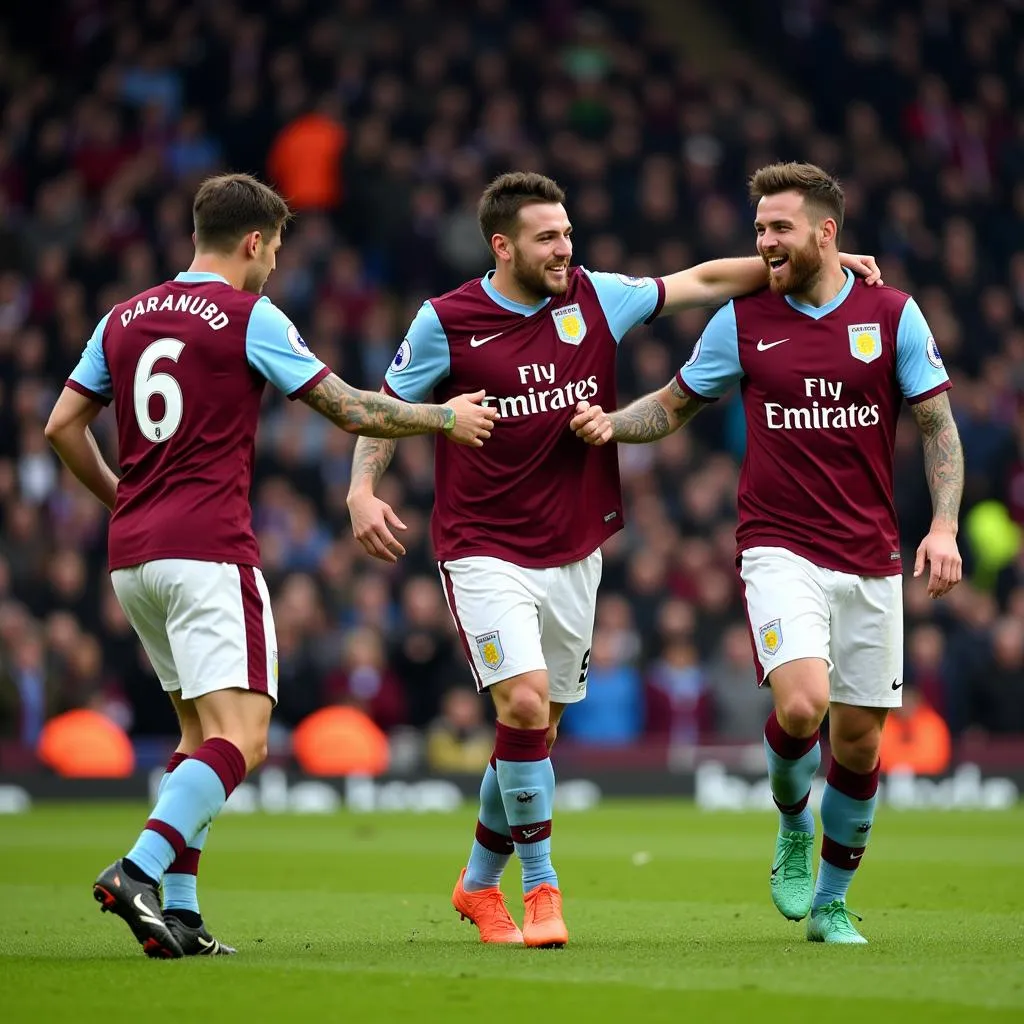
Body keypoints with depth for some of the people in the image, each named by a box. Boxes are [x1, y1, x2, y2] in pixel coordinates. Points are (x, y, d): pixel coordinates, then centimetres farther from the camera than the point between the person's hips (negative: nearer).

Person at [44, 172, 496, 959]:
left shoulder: (125, 319, 15)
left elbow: (62, 426, 15)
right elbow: (350, 410, 0)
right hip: (208, 551, -8)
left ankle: (177, 911, 8)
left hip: (133, 556, 8)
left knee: (202, 730, 17)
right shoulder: (251, 317, -3)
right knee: (242, 738, -12)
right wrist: (444, 417, 13)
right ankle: (139, 872, -30)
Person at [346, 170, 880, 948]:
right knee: (525, 702, -20)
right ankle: (541, 887, -7)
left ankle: (479, 883, 29)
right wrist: (363, 488, -11)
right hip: (485, 552, -4)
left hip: (574, 554, 4)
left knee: (537, 726, 9)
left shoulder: (595, 299, 2)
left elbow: (704, 282, 8)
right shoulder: (446, 322, -7)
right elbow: (388, 407, 4)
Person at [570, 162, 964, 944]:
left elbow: (938, 426, 3)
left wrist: (944, 526, -9)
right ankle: (793, 834, 6)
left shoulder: (894, 315, 1)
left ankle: (832, 903, 22)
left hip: (871, 559, 1)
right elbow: (677, 404, 14)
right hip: (780, 548, -1)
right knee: (801, 702, -25)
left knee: (859, 740, 3)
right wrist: (613, 424, -6)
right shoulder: (743, 320, 2)